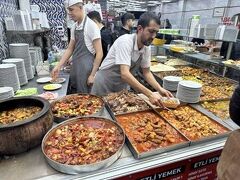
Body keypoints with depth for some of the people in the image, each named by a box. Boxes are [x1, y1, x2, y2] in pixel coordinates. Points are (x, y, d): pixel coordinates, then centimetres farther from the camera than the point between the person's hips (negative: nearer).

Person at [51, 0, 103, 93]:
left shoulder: (91, 25, -12)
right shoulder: (74, 27, 10)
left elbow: (99, 53, -14)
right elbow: (70, 49, 16)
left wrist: (92, 75, -15)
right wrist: (58, 66, 9)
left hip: (86, 69, -7)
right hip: (75, 68, 7)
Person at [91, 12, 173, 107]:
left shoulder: (146, 48, -7)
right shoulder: (125, 41, -27)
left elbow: (146, 72, 2)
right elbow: (125, 74, -36)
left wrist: (160, 89, -13)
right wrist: (150, 94, -40)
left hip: (123, 87, 6)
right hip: (105, 86, -5)